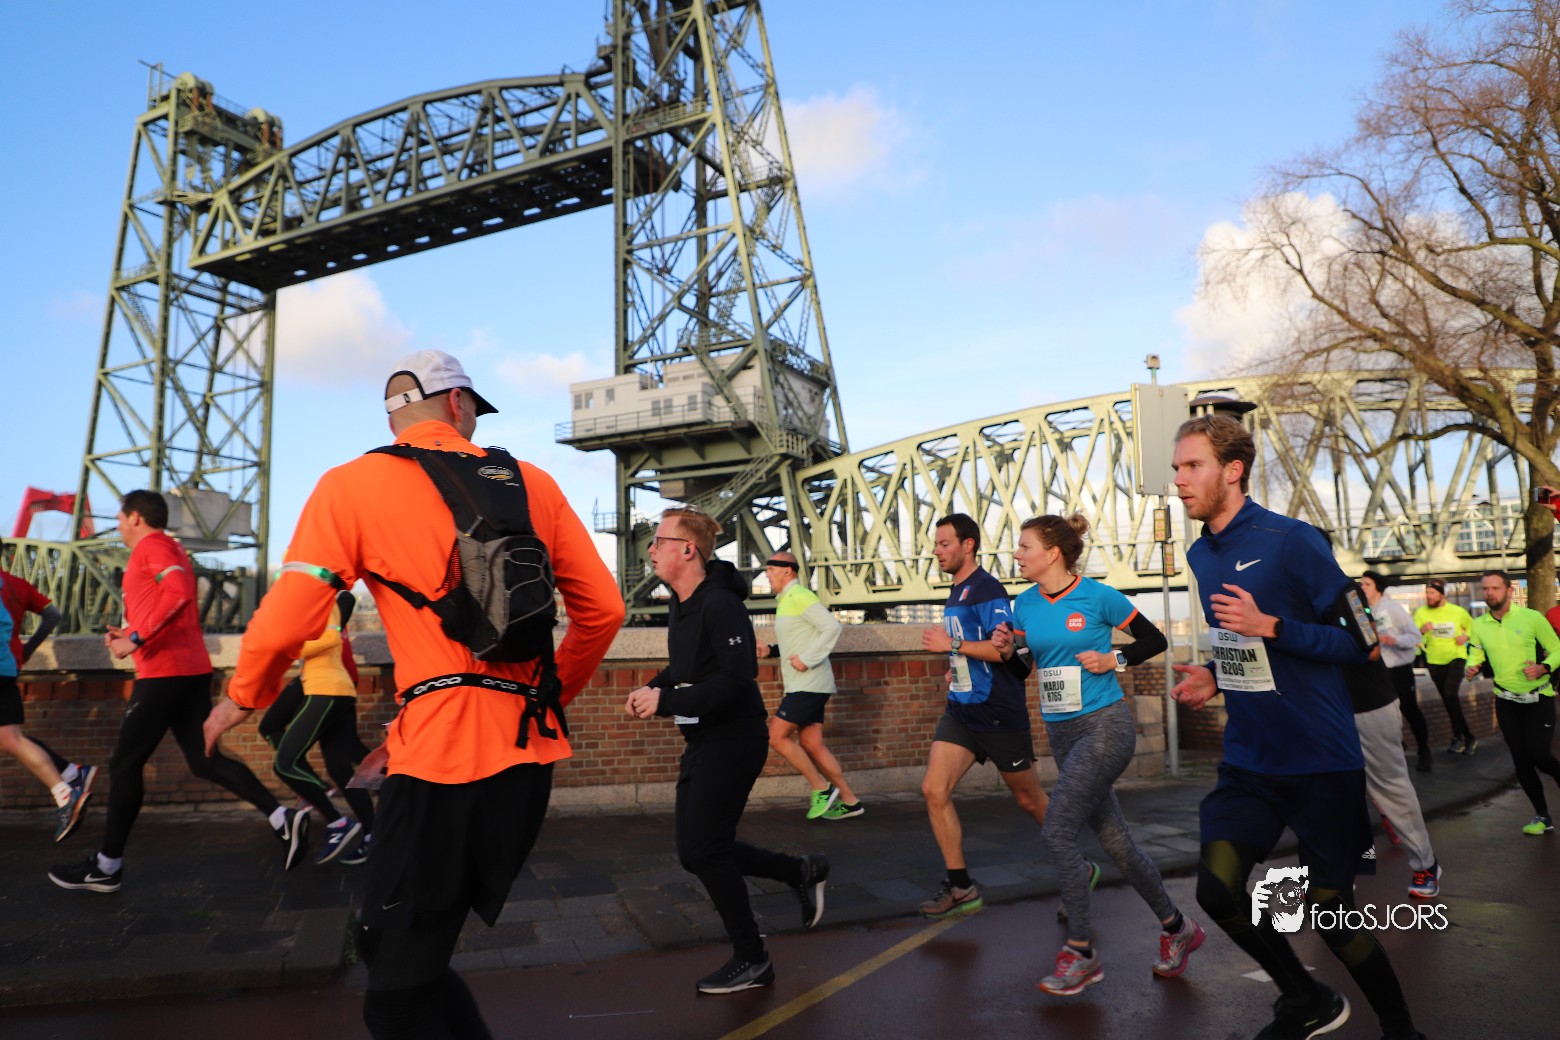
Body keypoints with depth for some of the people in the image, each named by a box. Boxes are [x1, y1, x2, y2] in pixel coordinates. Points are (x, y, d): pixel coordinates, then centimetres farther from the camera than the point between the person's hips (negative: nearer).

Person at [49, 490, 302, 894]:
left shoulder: (151, 546, -6)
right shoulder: (172, 550, 23)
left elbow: (179, 592, -24)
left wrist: (136, 639, -23)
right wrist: (129, 633, 17)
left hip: (165, 671, -9)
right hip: (191, 669, 9)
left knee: (124, 764, 1)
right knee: (204, 760, 7)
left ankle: (107, 867, 9)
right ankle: (282, 818, -4)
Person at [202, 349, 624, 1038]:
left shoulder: (354, 485, -1)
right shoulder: (532, 483, 9)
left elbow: (287, 619, -4)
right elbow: (602, 608, 9)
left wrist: (242, 697, 16)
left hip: (442, 753, -5)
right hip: (531, 753, 5)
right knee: (417, 954, 25)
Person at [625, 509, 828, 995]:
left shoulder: (720, 603, -20)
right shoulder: (680, 604, 8)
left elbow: (737, 677, -27)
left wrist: (666, 701, -28)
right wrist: (651, 688, 0)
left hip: (734, 739, -9)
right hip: (703, 740, 9)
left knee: (702, 850, -4)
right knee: (696, 849, 12)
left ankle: (752, 960, 16)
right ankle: (802, 872, 30)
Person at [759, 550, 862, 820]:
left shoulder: (799, 596, -12)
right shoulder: (785, 600, 17)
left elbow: (832, 627, -21)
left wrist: (807, 660, -22)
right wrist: (770, 650, 9)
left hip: (809, 684, -10)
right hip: (801, 685, 10)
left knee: (776, 736, -9)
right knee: (811, 744, 9)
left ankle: (822, 789, 1)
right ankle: (850, 801, 15)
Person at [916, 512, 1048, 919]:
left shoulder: (987, 589, -15)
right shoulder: (956, 592, 13)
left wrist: (953, 645, -23)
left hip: (999, 713, -8)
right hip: (961, 709, 8)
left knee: (1029, 799, 7)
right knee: (933, 789, -5)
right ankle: (961, 888, 4)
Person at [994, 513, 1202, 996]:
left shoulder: (1097, 596, -11)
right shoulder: (1025, 605, 5)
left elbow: (1155, 640, 0)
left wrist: (1115, 660, -14)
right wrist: (1006, 649, -5)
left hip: (1105, 726, -6)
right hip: (1062, 733, 6)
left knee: (1057, 832, -12)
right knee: (1114, 841, 12)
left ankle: (1080, 953, 3)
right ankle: (1176, 927, 32)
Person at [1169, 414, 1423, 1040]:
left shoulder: (1292, 541, -14)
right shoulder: (1200, 555, 7)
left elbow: (1359, 641, -12)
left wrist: (1271, 627, -24)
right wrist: (1213, 678, 3)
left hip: (1320, 759, -6)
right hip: (1249, 759, 6)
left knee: (1328, 913, 3)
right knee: (1217, 889, -5)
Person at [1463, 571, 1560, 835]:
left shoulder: (1532, 618, -12)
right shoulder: (1478, 625, -2)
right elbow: (1475, 654, 10)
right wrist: (1471, 667, -12)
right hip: (1507, 702, 4)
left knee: (1538, 754, -15)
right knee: (1520, 760, 6)